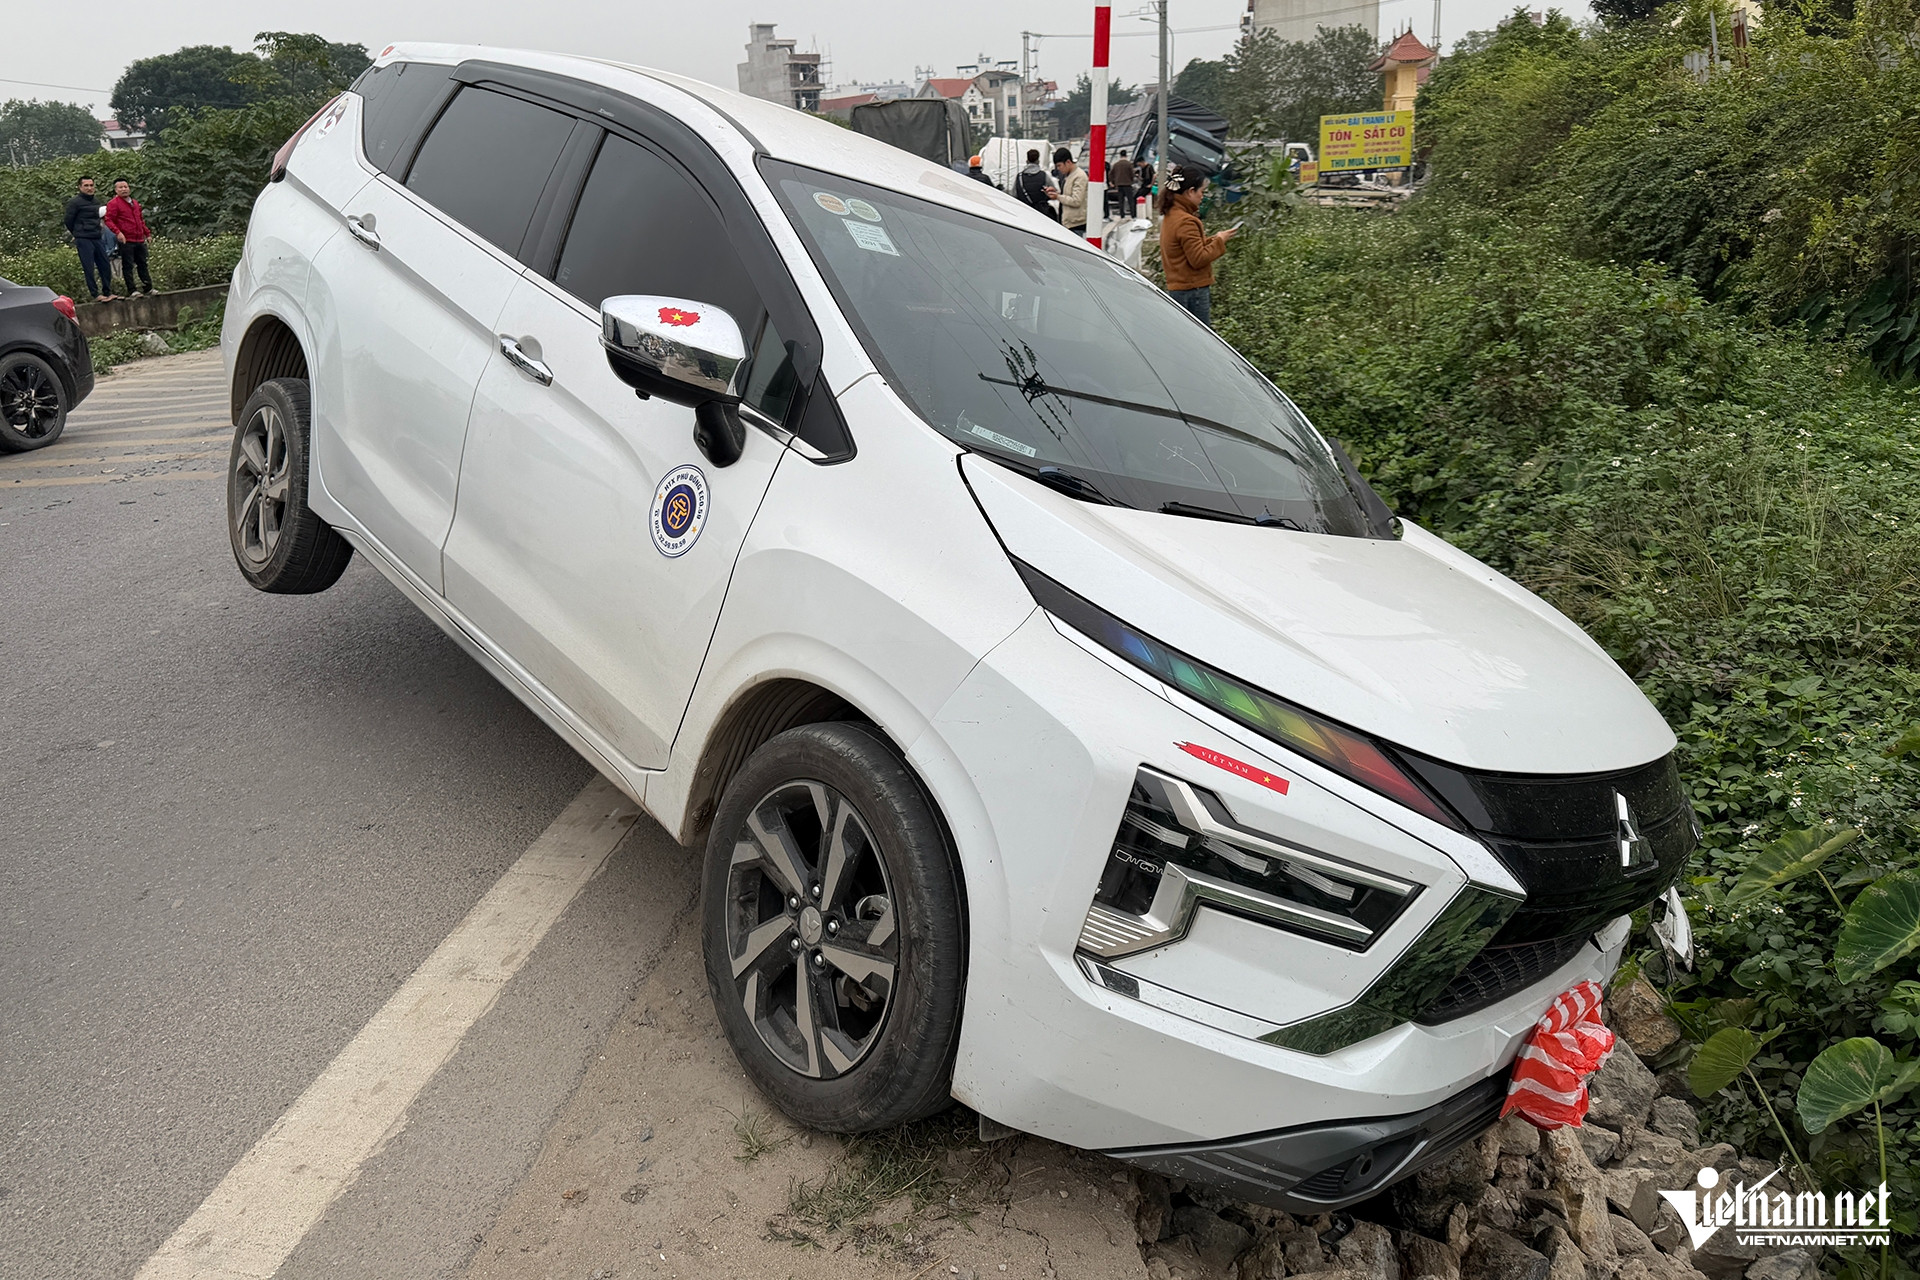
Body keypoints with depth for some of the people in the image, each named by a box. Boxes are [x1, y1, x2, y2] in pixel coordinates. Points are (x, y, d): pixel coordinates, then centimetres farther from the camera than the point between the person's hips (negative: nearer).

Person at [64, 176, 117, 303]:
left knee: (105, 266, 6)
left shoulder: (96, 202, 15)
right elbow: (69, 222, -2)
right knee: (89, 268, -5)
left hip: (98, 239, 6)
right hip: (84, 240, -6)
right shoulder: (74, 203, -6)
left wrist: (99, 230, 11)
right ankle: (96, 295, -3)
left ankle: (107, 293, 14)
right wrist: (79, 235, 6)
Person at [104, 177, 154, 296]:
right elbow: (108, 220, -10)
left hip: (140, 240, 7)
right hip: (126, 241, -7)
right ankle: (132, 291, -2)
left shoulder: (135, 203, 19)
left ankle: (148, 288, 20)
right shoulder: (113, 204, -4)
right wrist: (118, 232, -22)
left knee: (143, 264, 12)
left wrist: (146, 233, 25)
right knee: (128, 266, -4)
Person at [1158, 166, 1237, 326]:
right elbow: (1198, 259, -19)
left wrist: (1212, 239, 10)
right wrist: (1219, 241, -7)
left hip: (1176, 288, 10)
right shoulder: (1186, 222, -18)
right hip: (1193, 290, -10)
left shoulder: (1170, 215, 12)